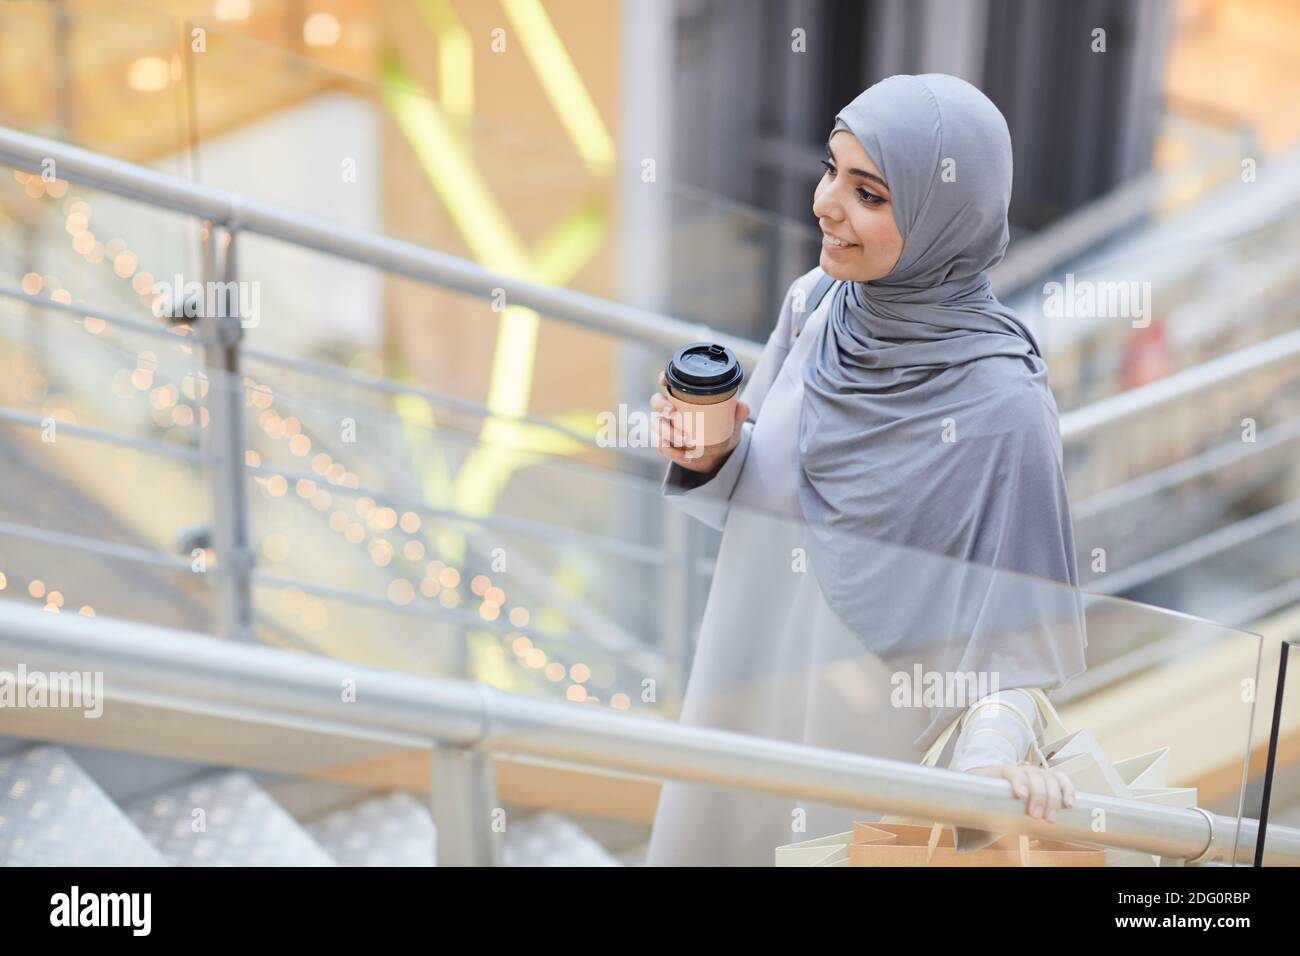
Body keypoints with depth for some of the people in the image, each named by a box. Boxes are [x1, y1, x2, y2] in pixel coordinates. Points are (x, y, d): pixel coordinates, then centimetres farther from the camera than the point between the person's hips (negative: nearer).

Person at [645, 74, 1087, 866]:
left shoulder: (1001, 401, -25)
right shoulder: (812, 303, -7)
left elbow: (1020, 621, -19)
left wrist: (992, 751, -36)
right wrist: (710, 457, -13)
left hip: (876, 734, -5)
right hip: (743, 692, 6)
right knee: (712, 839, 23)